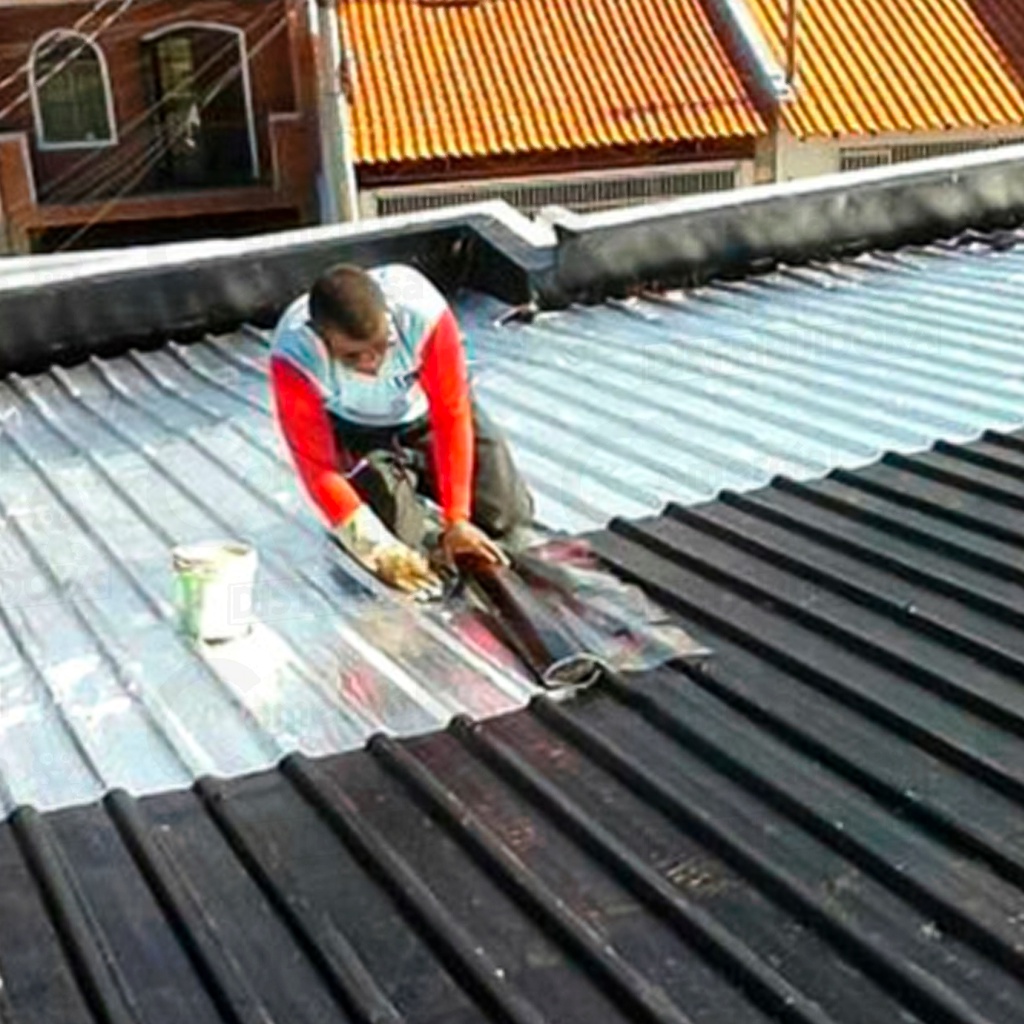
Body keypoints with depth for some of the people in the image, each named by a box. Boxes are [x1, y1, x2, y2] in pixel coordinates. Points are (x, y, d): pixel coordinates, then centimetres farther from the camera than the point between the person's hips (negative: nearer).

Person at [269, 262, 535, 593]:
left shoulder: (424, 312, -37)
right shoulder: (294, 356, -37)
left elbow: (452, 416, -27)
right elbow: (316, 465, -29)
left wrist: (457, 520, -25)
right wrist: (381, 551, -32)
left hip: (425, 412, 1)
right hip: (355, 432, -1)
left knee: (509, 517, -2)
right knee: (403, 544, -16)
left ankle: (420, 476, 25)